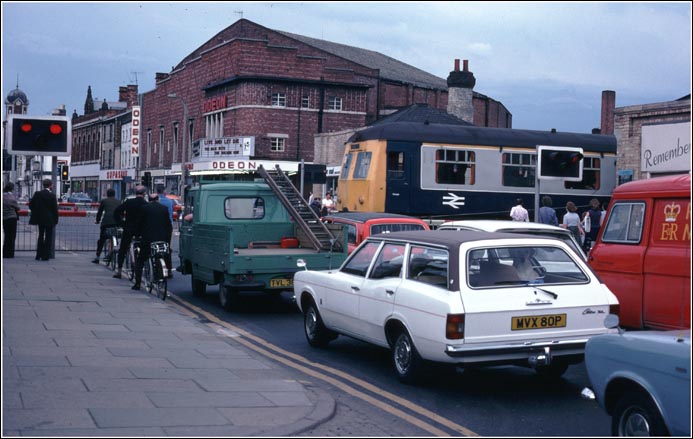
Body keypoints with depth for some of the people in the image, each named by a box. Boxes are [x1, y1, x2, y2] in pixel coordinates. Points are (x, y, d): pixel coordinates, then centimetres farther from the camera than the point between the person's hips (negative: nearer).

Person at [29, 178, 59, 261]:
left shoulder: (37, 194, -1)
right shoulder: (52, 195, -13)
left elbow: (31, 205, 1)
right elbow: (55, 209, -12)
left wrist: (36, 212, 16)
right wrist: (55, 220, -3)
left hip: (40, 219, 5)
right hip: (49, 220, -5)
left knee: (40, 236, 17)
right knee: (48, 237, 3)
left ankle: (39, 255, 17)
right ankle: (45, 256, 0)